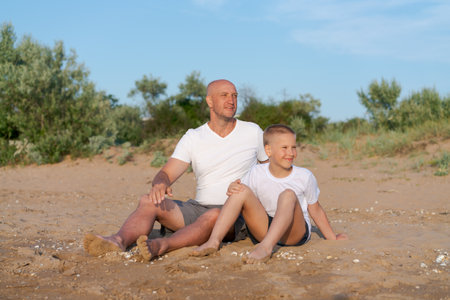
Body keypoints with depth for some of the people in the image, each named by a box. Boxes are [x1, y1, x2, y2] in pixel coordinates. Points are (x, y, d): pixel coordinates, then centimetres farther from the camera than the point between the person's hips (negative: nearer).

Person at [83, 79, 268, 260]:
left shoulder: (253, 132, 6)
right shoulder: (193, 138, 7)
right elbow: (166, 173, -2)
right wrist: (160, 184, -26)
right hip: (197, 208, 3)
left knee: (214, 216, -39)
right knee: (148, 201, -21)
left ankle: (162, 245, -58)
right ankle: (119, 241, -48)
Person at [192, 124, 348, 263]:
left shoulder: (304, 176, -3)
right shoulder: (256, 174, -1)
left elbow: (316, 211, 7)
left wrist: (332, 238, 10)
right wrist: (232, 188, -17)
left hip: (296, 232, -2)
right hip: (263, 229, 2)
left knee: (288, 195, -30)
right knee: (243, 190, -17)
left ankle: (266, 247, -49)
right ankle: (214, 241, -27)